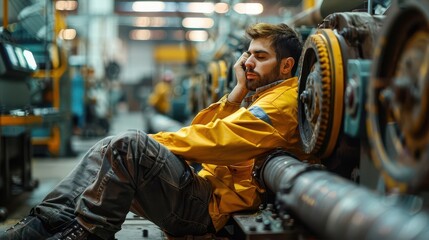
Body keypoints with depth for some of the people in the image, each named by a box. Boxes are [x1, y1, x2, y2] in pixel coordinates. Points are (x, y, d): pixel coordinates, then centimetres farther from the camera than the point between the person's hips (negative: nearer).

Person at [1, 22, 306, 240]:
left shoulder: (284, 102, -7)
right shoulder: (265, 97, 24)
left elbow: (217, 139, -19)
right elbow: (206, 130, 13)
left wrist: (151, 143, -11)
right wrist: (238, 92, 6)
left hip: (210, 207, -10)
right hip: (206, 193, 10)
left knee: (128, 144, -25)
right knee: (107, 151, 7)